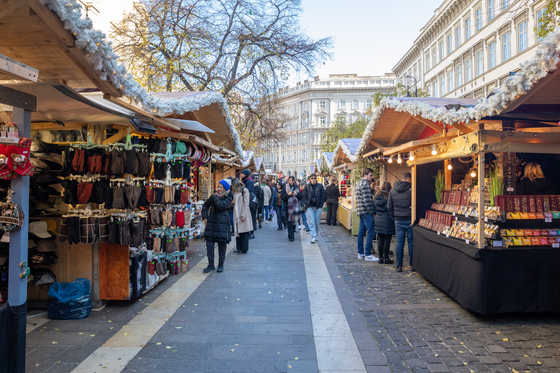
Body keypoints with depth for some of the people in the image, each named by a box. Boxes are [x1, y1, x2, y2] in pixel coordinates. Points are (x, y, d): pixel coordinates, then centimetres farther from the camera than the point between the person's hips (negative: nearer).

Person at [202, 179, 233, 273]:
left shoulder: (228, 198, -2)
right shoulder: (214, 196, 11)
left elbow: (221, 206, -20)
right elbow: (205, 205, 22)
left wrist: (215, 197, -8)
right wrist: (205, 217, 12)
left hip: (222, 224, -4)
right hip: (211, 223, 4)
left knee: (222, 244, 3)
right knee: (209, 244, 0)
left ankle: (221, 264, 17)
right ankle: (211, 264, 10)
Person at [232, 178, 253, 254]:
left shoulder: (244, 190, -7)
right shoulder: (235, 192, 15)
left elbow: (246, 203, -11)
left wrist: (243, 215, -16)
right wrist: (232, 202, 3)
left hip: (243, 214, -7)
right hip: (236, 214, 7)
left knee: (244, 232, -2)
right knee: (237, 231, 8)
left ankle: (244, 249, 4)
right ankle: (239, 248, 16)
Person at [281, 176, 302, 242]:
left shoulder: (297, 188, 11)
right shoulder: (285, 188, 3)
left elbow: (301, 197, 7)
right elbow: (283, 197, -1)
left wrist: (297, 194, -11)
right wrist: (288, 195, -17)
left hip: (295, 207, 3)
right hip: (288, 207, -3)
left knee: (294, 221, 6)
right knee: (289, 222, -7)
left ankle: (290, 234, 24)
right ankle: (291, 237, -7)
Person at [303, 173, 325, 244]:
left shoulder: (320, 186, 2)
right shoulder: (307, 187, 3)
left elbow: (323, 196, 3)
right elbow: (304, 196, 5)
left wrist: (321, 206, -4)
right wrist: (307, 205, -6)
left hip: (318, 207, 0)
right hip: (310, 207, 0)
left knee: (317, 223, 9)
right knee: (311, 223, -5)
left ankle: (316, 235, 26)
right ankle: (313, 237, -4)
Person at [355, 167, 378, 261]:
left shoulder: (359, 183, 18)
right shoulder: (365, 184, -14)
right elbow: (367, 200, -19)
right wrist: (373, 212, -12)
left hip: (361, 211, 10)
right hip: (366, 212, -10)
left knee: (361, 232, 12)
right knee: (371, 232, -7)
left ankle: (360, 253, 17)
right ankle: (368, 255, -5)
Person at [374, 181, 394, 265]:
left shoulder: (377, 196, 7)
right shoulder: (389, 196, -10)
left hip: (378, 220, 6)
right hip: (387, 220, -6)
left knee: (380, 240, 10)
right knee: (387, 240, 1)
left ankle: (381, 258, 15)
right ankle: (386, 258, 6)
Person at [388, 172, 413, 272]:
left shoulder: (392, 191, 5)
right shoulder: (410, 191, -9)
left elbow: (389, 207, 7)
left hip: (398, 220, 3)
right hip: (409, 220, -3)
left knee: (399, 243, 7)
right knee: (411, 242, 7)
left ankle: (399, 266, 8)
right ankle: (412, 265, 13)